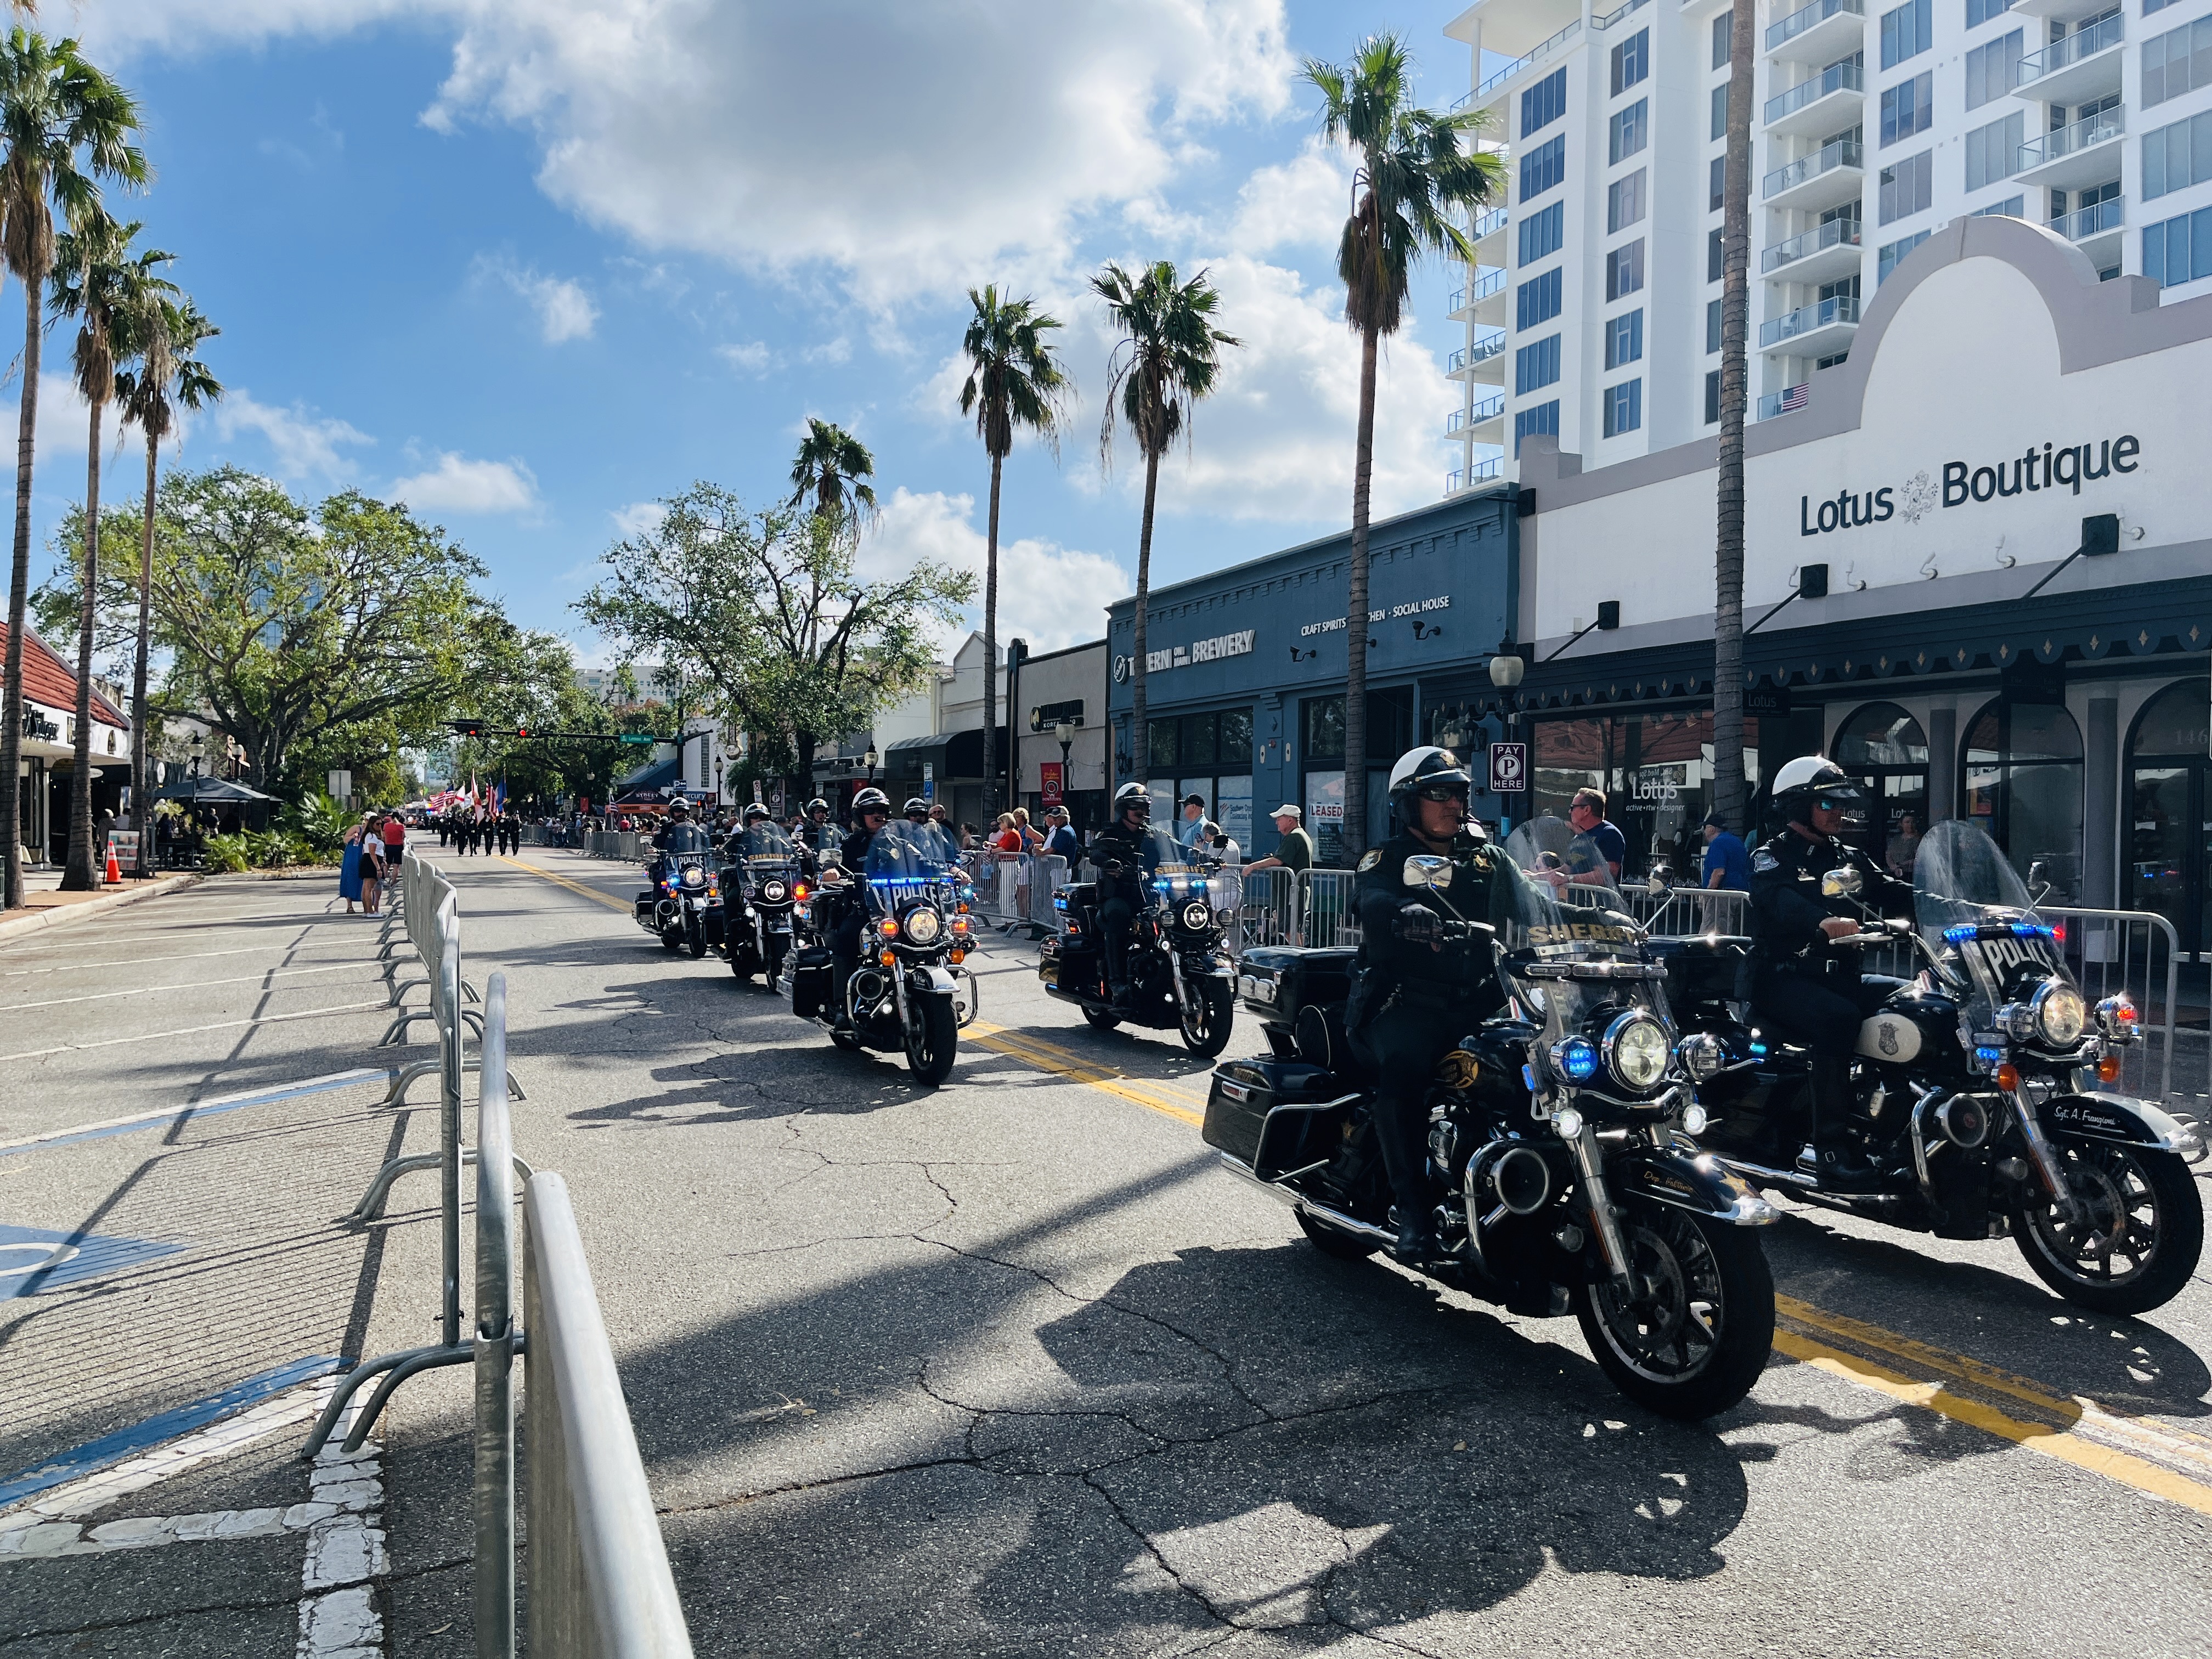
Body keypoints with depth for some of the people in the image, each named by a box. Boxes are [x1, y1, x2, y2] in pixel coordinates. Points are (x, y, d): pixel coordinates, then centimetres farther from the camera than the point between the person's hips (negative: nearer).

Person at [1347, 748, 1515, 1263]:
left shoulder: (1488, 860, 20)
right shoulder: (1385, 859, 5)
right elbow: (1373, 902, -18)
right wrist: (1405, 913, -41)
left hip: (1477, 1003, 4)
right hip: (1403, 1003, -4)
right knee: (1405, 1064, -34)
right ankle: (1414, 1210, -24)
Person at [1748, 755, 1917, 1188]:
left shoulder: (1848, 859, 20)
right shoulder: (1771, 857, -1)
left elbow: (1892, 893, 4)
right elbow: (1781, 901, -24)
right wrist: (1824, 922, -45)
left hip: (1839, 975, 7)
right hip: (1784, 978, -7)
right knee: (1839, 1017, -34)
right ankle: (1831, 1146, -30)